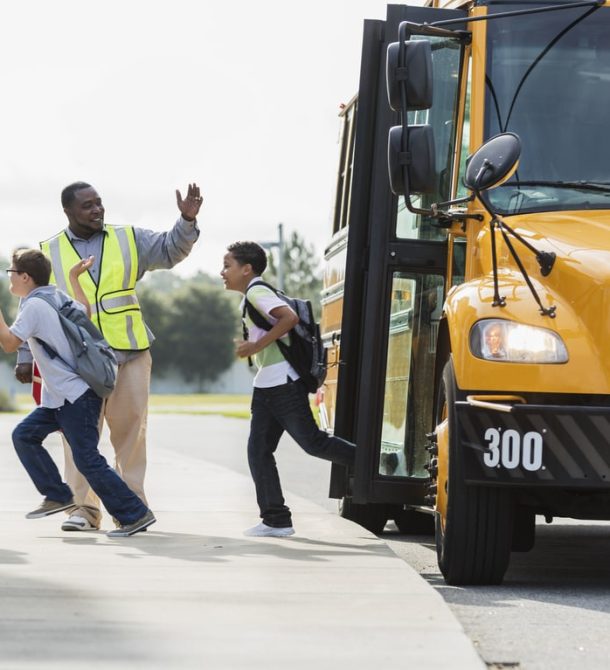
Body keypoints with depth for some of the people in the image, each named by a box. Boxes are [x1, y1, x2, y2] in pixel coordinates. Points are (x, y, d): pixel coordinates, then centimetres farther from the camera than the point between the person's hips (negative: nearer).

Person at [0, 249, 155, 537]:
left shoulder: (34, 305, -15)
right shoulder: (57, 297, 10)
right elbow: (85, 311, 28)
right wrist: (73, 277, 34)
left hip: (76, 397, -10)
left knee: (88, 460, -8)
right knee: (24, 435, 14)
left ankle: (135, 514, -5)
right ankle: (58, 496, 18)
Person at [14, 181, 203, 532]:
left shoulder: (129, 239, 11)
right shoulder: (48, 253, 8)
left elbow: (171, 250, 4)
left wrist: (187, 220, -14)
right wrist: (26, 356, 8)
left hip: (130, 354, 1)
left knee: (131, 429, 1)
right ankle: (84, 508, 3)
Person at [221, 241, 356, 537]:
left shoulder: (256, 292, -12)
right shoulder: (250, 298, 18)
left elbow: (290, 317, -25)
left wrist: (256, 346, -22)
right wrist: (250, 346, 11)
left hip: (283, 382, -10)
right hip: (266, 385, 10)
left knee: (312, 442, -5)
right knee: (258, 450, 3)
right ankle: (276, 520, 2)